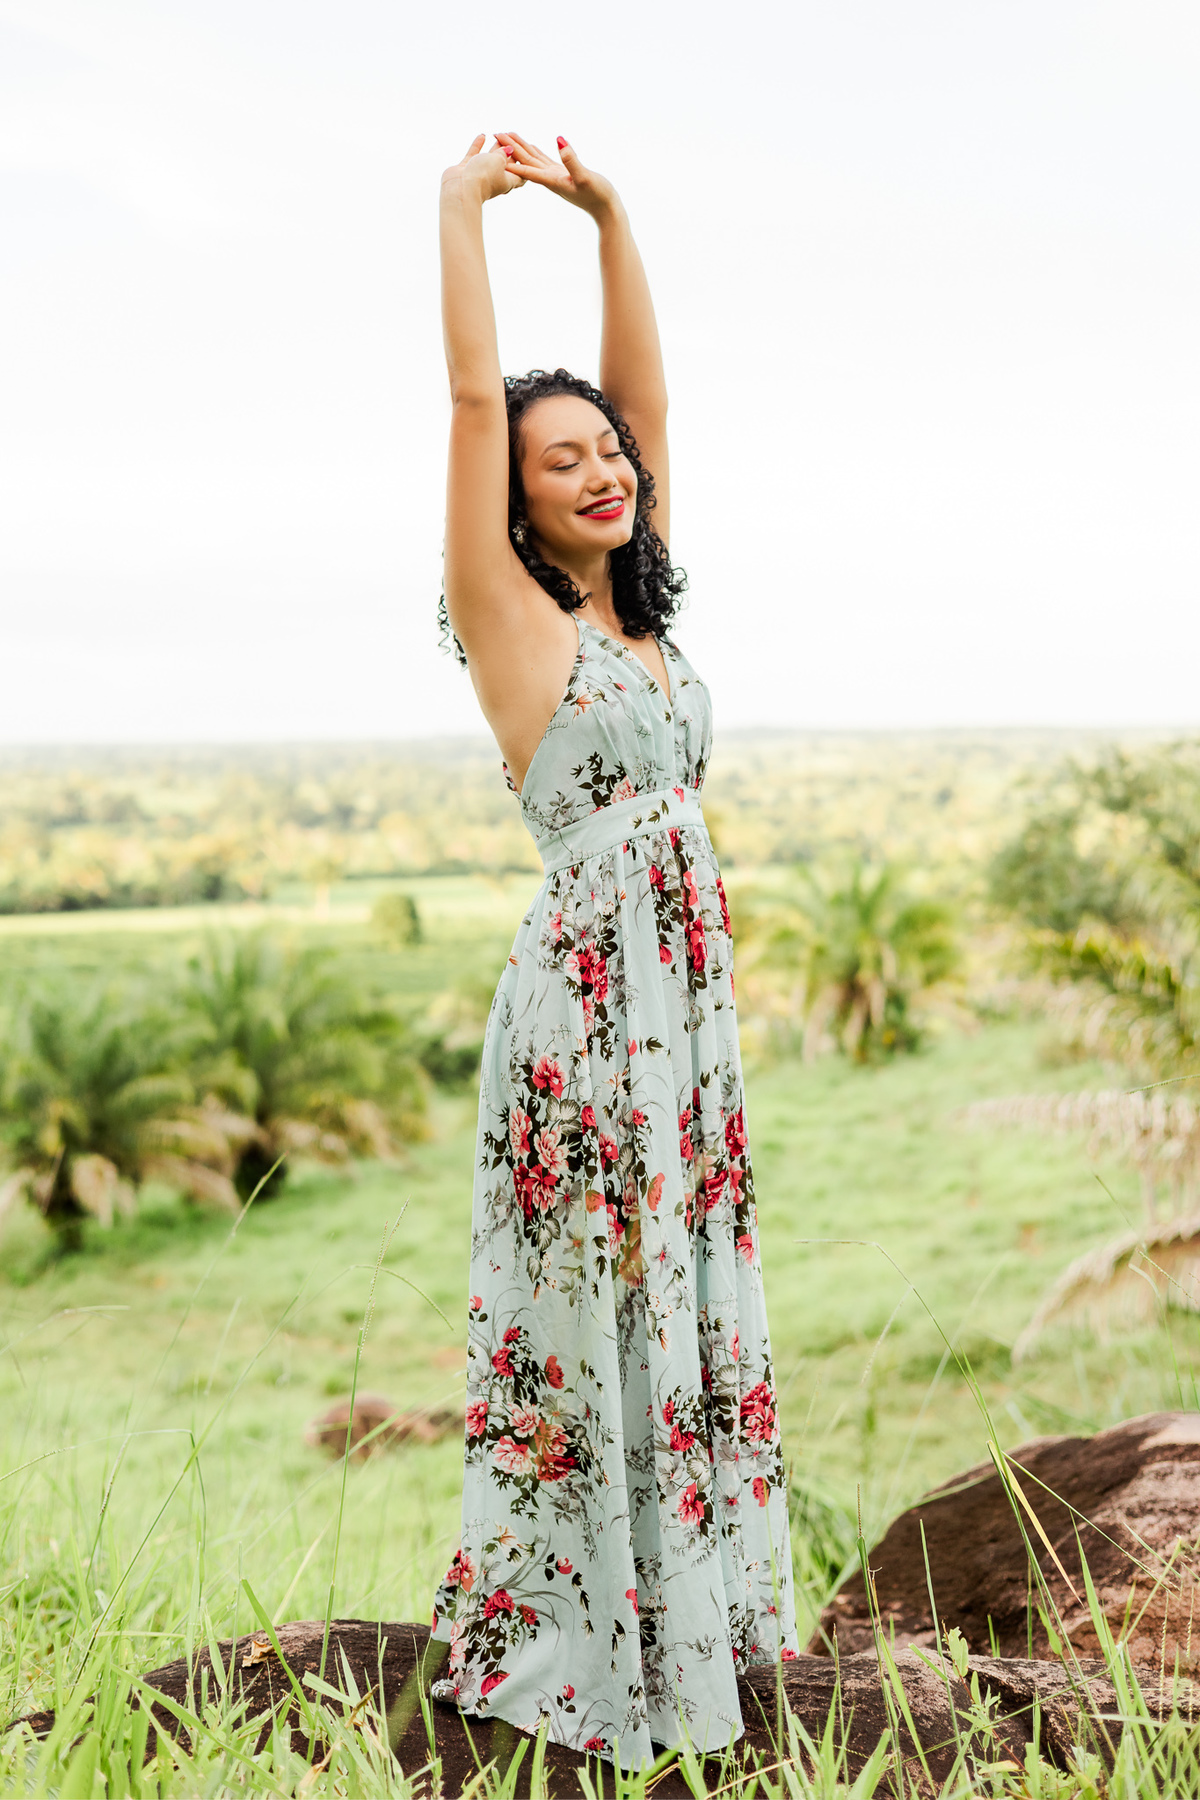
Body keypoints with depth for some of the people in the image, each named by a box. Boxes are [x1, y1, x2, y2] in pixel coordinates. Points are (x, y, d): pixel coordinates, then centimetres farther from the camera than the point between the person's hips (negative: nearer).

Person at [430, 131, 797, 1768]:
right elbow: (475, 397, -9)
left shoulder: (632, 605, 12)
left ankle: (690, 1616, 25)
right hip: (586, 996, -7)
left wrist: (608, 211, 13)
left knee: (686, 1302, 12)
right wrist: (463, 205, -4)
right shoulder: (508, 610, -4)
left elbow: (644, 386, 14)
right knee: (589, 1313, -1)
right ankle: (560, 1644, 11)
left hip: (687, 995, 7)